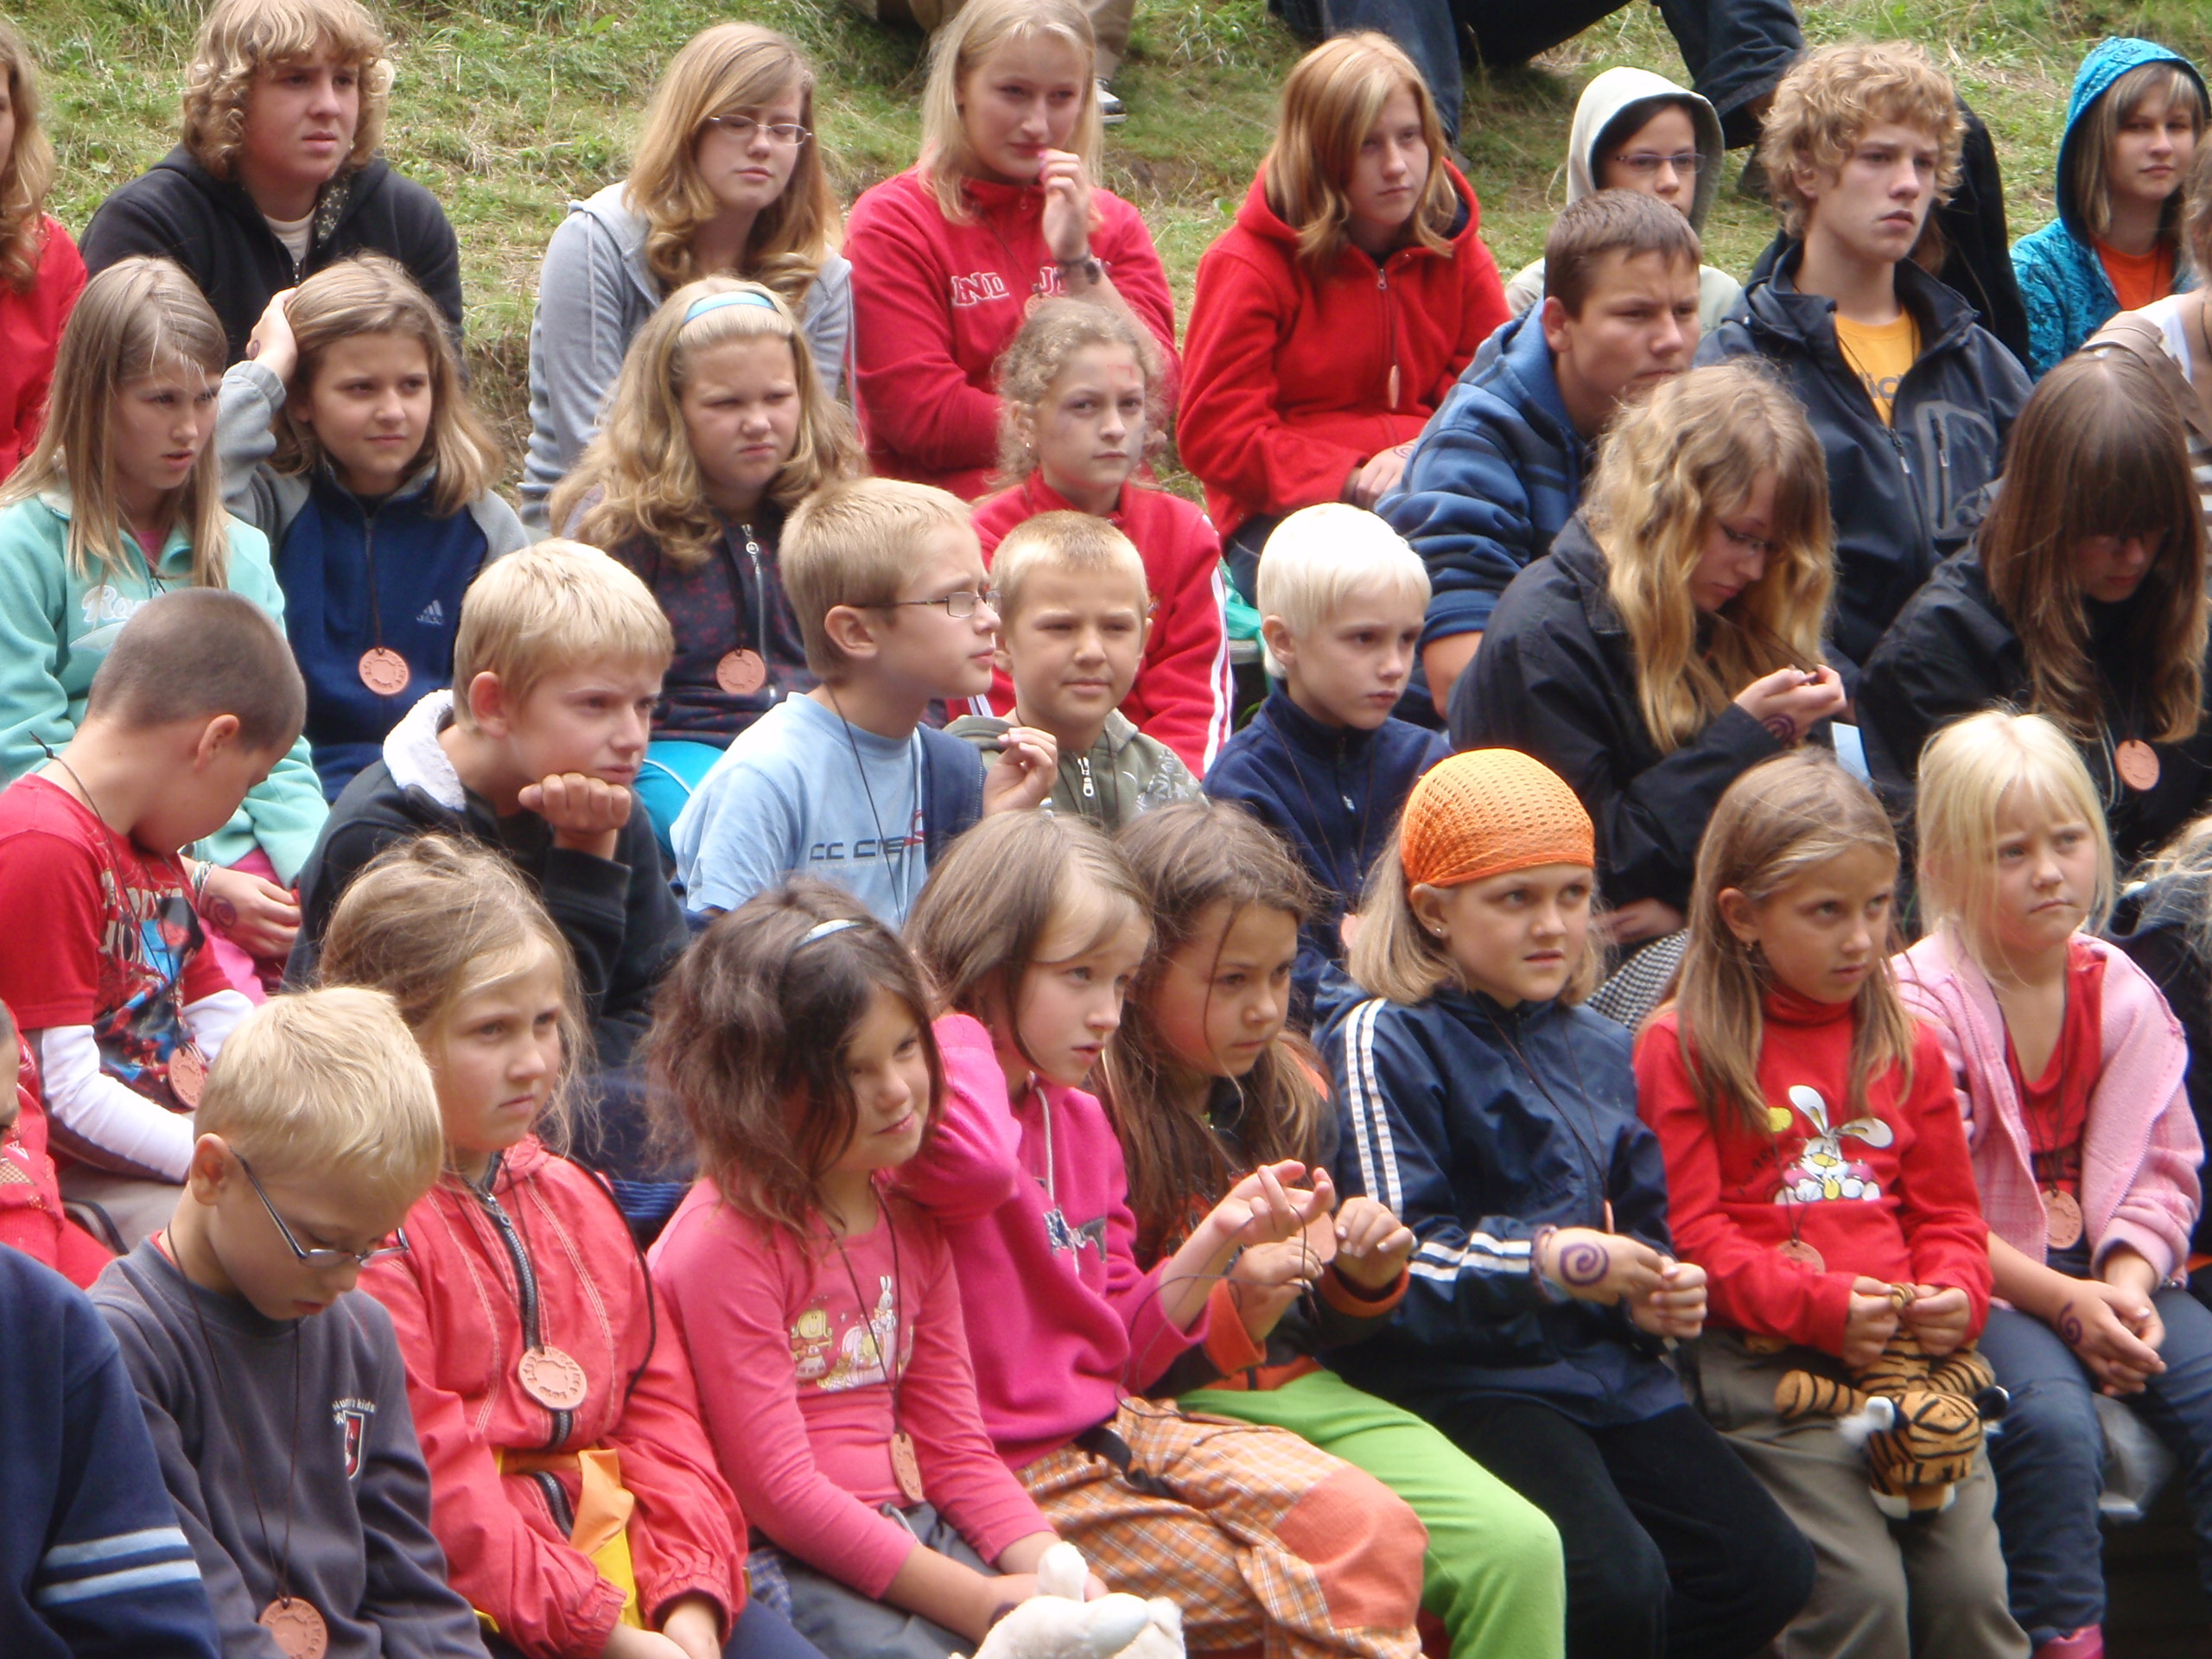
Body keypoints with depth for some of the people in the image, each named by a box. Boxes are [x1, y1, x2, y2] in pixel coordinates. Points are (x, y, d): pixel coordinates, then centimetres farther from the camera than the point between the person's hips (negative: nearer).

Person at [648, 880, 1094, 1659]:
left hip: (916, 1536, 7)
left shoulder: (910, 1219, 13)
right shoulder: (730, 1238, -11)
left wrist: (1054, 1569, -4)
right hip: (783, 1562, -7)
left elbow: (954, 1444, 14)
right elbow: (774, 1487, -14)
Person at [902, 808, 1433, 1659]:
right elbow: (978, 1165, -41)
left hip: (1117, 1428, 8)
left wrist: (1219, 1236, 3)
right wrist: (954, 1015, -22)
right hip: (1016, 1478, -8)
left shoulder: (1080, 1119, 14)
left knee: (1376, 1533, -11)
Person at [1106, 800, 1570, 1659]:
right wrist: (1228, 1315, -21)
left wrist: (1364, 1279, 1)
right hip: (1171, 1414, -6)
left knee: (1519, 1550, -16)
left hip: (1307, 1394, 7)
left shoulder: (1289, 1094, 13)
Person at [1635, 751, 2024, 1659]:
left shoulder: (1907, 1047, 18)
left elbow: (1946, 1209, 19)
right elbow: (1690, 1229, -4)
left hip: (1915, 1350, 5)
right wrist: (1817, 1306, -17)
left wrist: (1956, 1294, -4)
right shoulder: (1682, 1047, 2)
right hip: (1769, 1364, -5)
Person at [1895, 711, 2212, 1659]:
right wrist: (2063, 1302, -20)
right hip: (1983, 1288, -5)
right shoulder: (1921, 1005, -9)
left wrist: (2127, 1285, -12)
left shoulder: (2122, 994, 7)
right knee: (2054, 1423, -32)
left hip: (2109, 1273, 5)